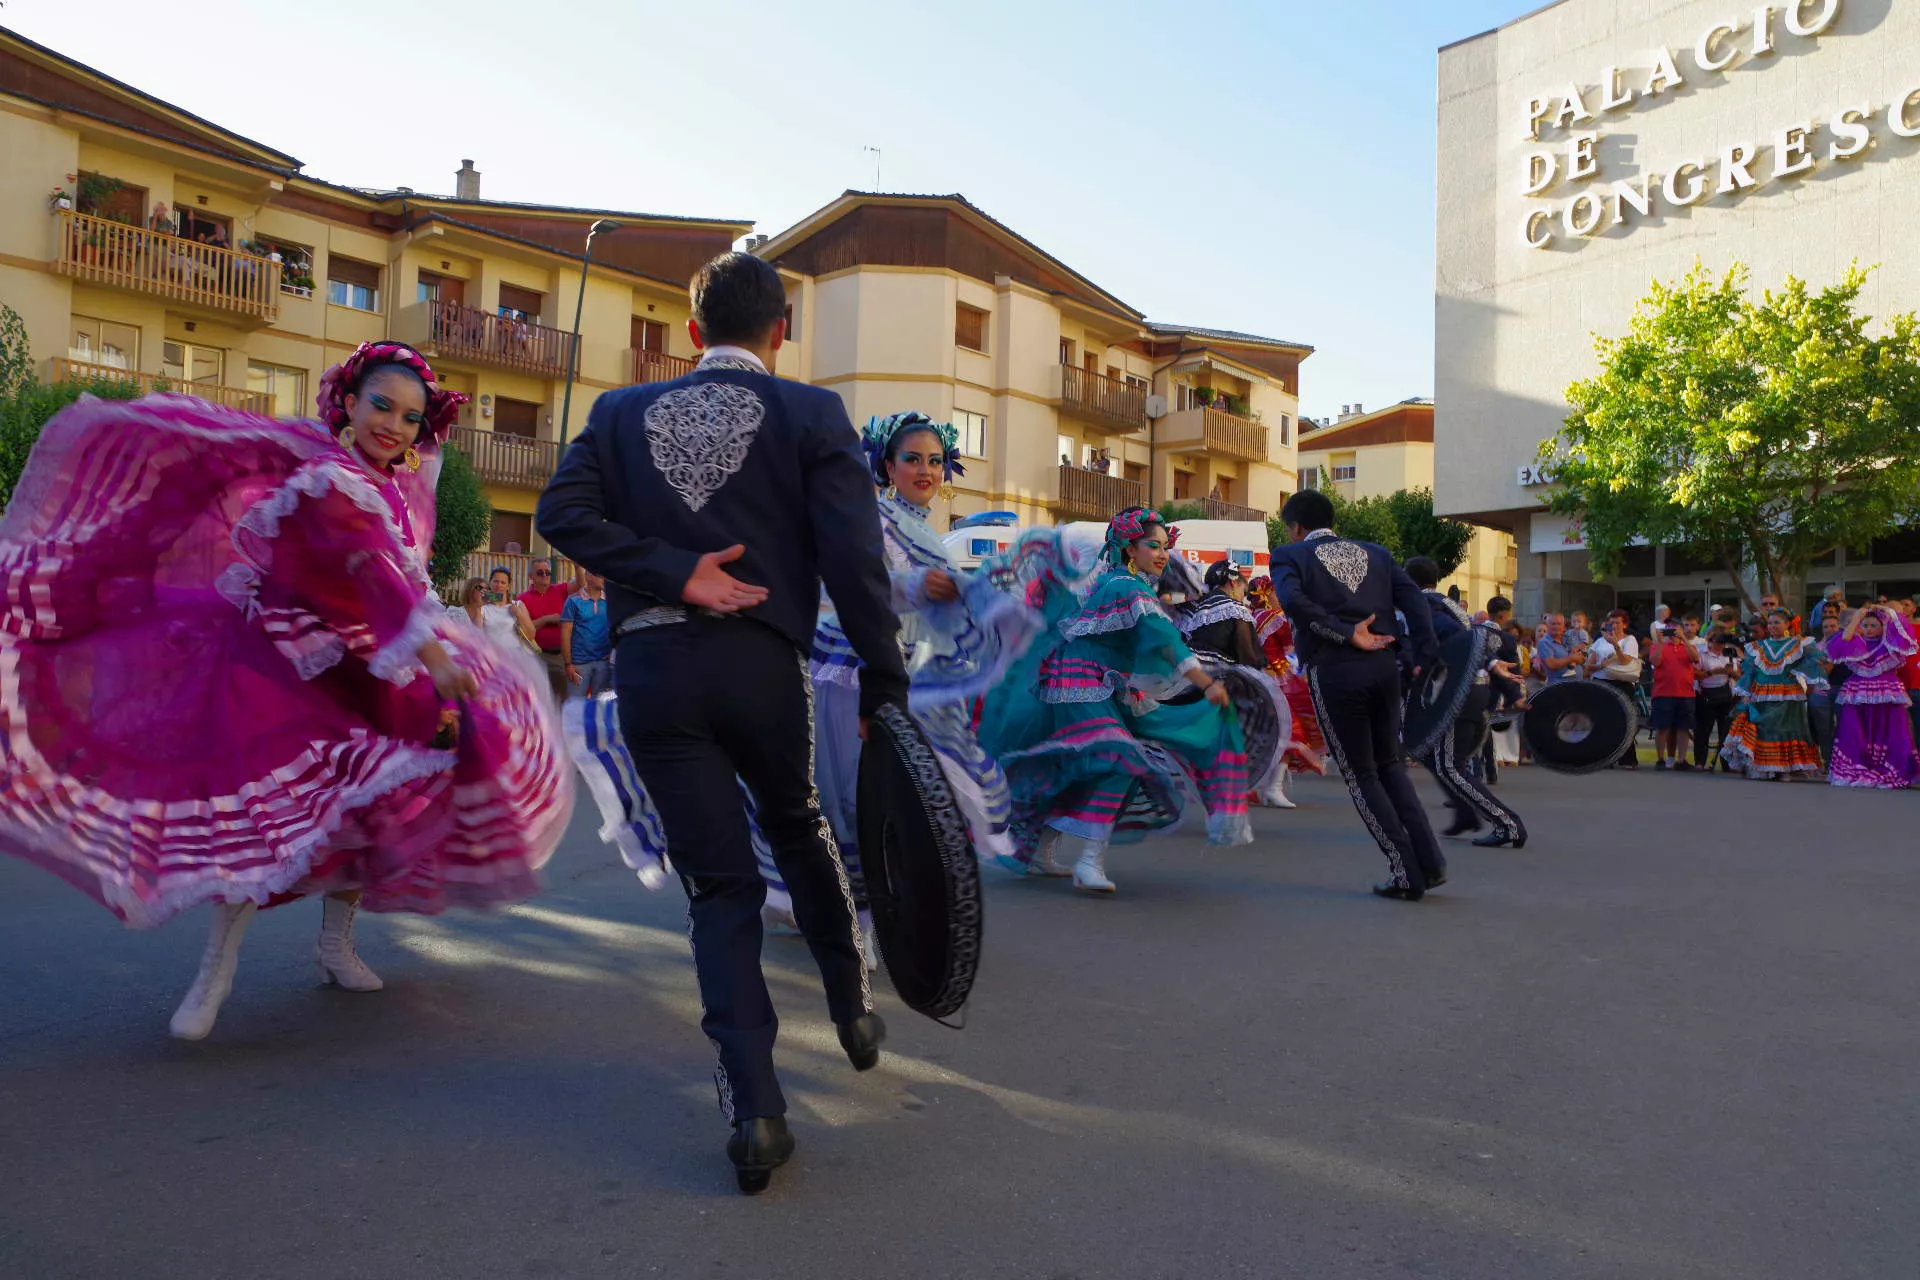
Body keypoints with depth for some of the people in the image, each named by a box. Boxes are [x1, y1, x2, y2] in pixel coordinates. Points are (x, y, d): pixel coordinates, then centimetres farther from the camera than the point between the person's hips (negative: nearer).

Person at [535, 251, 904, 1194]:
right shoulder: (811, 414, 1)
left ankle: (754, 1102, -1)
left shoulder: (623, 411, 11)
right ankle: (851, 1006, 36)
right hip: (761, 660, -1)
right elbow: (853, 557, -8)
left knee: (718, 882, 7)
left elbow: (562, 512, -4)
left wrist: (672, 573, -9)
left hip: (651, 666, 1)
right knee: (797, 825, 26)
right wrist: (884, 684, -4)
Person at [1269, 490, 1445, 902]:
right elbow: (1414, 598, 4)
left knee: (1360, 774, 7)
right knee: (1390, 764, 19)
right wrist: (1422, 658, 1)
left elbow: (1292, 599, -16)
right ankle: (1429, 862, 13)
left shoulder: (1290, 555, 4)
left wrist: (1346, 634, -12)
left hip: (1334, 671, -4)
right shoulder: (1375, 553, 17)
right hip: (1383, 666, 5)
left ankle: (1406, 872, 7)